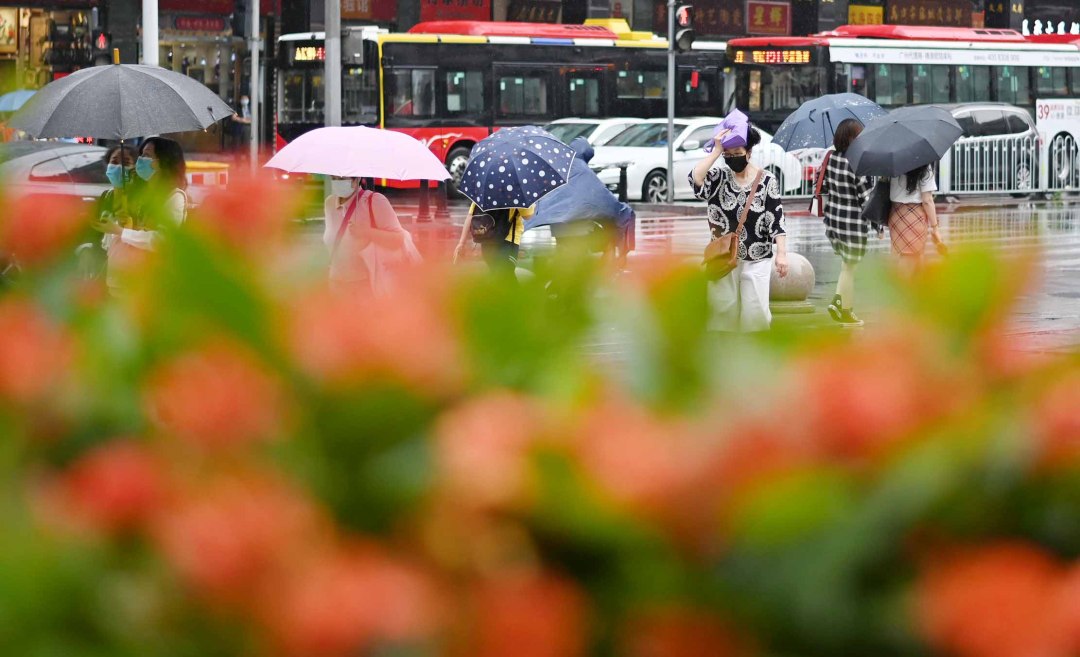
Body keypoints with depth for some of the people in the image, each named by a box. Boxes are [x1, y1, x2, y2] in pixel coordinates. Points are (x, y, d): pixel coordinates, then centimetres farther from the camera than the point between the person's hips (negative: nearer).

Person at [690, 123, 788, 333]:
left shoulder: (767, 181, -2)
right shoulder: (718, 178, 0)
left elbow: (776, 220, -4)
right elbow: (695, 179, -22)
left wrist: (781, 253, -13)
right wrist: (716, 151, -20)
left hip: (756, 260, -1)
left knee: (756, 311, -5)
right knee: (722, 310, 5)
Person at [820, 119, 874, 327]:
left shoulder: (830, 158, -1)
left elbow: (823, 188, 8)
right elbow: (867, 197, -17)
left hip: (833, 220, 6)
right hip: (853, 223, -6)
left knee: (846, 264, 22)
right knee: (849, 267, 7)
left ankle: (837, 301, 10)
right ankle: (846, 312, 15)